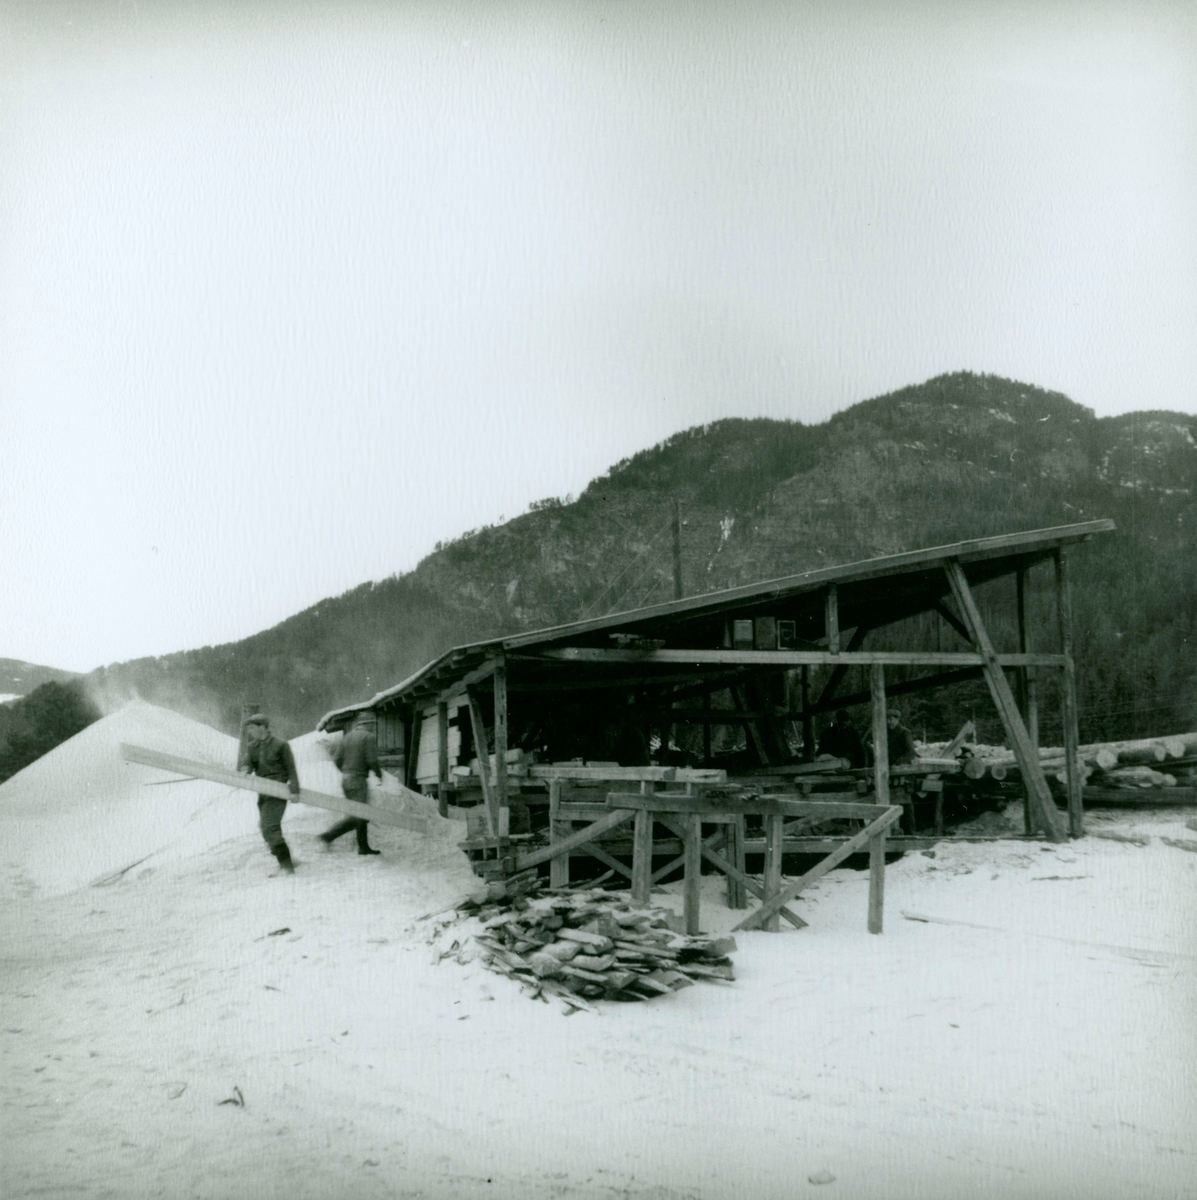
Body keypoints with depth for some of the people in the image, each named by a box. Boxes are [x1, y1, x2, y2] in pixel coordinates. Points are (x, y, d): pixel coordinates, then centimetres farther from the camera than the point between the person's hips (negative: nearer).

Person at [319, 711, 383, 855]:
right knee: (356, 817, -5)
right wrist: (379, 775, 0)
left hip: (345, 779, 8)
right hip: (358, 780, -8)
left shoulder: (347, 737, 12)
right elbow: (372, 760, -16)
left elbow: (337, 759, 8)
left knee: (361, 815, 13)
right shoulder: (369, 737, -8)